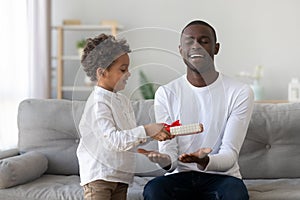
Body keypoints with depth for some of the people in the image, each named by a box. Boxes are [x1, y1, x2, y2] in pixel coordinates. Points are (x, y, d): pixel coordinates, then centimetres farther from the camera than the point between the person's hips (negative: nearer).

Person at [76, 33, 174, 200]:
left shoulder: (123, 100, 12)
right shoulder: (98, 103, -17)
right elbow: (112, 139, -26)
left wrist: (153, 134, 1)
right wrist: (145, 131, -28)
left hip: (121, 174, 9)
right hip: (99, 175, -9)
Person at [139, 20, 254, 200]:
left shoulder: (240, 92, -3)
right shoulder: (166, 93, 3)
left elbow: (230, 155, -9)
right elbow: (170, 154, -2)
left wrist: (204, 161, -32)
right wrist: (164, 159, -28)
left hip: (221, 176, -1)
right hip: (180, 176, 1)